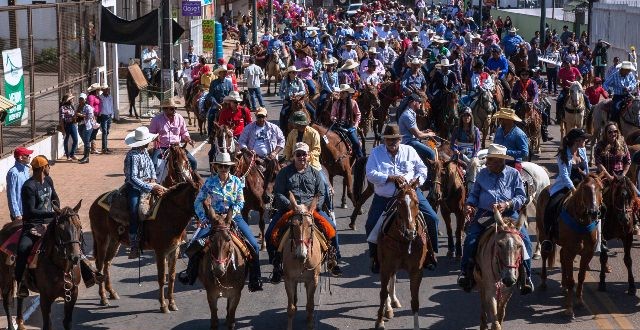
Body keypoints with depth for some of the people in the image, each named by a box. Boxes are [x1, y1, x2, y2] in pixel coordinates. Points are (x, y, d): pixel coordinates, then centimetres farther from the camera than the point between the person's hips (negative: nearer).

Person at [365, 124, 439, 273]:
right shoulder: (376, 153, 0)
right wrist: (391, 178, -20)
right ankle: (375, 257, 10)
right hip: (384, 198, -1)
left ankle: (431, 252, 8)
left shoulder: (409, 151, 6)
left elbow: (422, 169, 8)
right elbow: (370, 174, -11)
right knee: (371, 225, -11)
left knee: (432, 218, -9)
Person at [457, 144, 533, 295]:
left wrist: (507, 205, -17)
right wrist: (469, 205, -2)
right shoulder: (482, 174, 12)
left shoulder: (513, 174, 4)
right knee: (471, 239, -20)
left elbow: (521, 197, 0)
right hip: (485, 214, 2)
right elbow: (474, 194, 19)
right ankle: (465, 272, -3)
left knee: (524, 239, -20)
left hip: (509, 213, -1)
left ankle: (526, 276, -6)